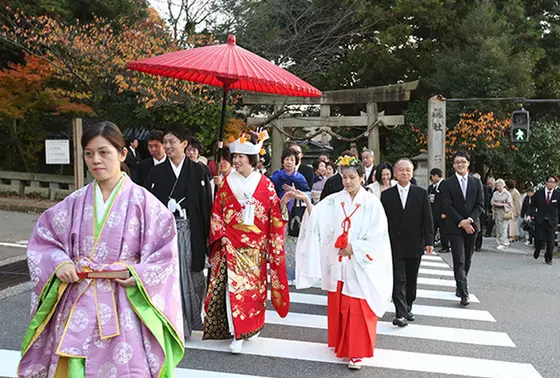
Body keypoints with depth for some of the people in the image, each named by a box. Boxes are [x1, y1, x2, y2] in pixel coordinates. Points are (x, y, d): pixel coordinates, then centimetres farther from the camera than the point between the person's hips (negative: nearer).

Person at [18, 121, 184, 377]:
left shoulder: (142, 201, -6)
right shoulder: (75, 202, 5)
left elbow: (167, 250, -5)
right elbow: (42, 237, 12)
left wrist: (138, 275, -16)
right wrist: (58, 263, -5)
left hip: (123, 305, -3)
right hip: (78, 302, 3)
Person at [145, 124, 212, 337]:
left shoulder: (198, 171, 2)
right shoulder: (157, 172, 6)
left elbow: (206, 205, 0)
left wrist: (206, 235, -3)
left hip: (190, 232, -1)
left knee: (190, 276, 6)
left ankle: (191, 319, 25)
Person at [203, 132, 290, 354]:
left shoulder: (265, 185, 0)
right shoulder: (227, 183, 3)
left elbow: (274, 218, 2)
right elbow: (216, 212, 4)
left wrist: (273, 247, 0)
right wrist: (221, 235, -8)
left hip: (256, 246, 0)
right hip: (231, 244, 0)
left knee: (254, 287, 7)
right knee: (233, 286, -7)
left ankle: (253, 326, 26)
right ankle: (237, 336, 1)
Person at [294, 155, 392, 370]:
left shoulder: (372, 203, -5)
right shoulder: (333, 200, 4)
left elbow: (378, 235, -8)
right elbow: (316, 217, -9)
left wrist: (354, 248, -13)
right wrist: (307, 202, -25)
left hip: (360, 265, -3)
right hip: (337, 262, 4)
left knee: (358, 310, -1)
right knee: (338, 306, 13)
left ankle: (356, 352, 8)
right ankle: (342, 345, 30)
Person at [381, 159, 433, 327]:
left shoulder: (421, 193, 3)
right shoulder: (387, 194, 1)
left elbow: (427, 219, 2)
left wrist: (429, 241, -4)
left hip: (414, 245, 2)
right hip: (394, 245, -2)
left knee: (411, 280, 13)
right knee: (398, 280, -5)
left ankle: (407, 308, 28)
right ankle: (400, 313, -4)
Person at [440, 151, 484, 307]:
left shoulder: (476, 183, 9)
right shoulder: (447, 183, -1)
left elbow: (480, 204, 4)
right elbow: (447, 206, -6)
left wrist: (469, 220, -11)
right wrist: (461, 222, -14)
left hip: (471, 225, 3)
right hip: (455, 227, -3)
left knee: (467, 259, 12)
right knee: (459, 260, -8)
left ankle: (460, 285, 31)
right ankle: (464, 294, -8)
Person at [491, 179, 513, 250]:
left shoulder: (507, 194, -4)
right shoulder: (495, 194, 9)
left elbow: (510, 204, -5)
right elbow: (492, 202, 13)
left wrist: (502, 204, -15)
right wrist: (495, 204, -6)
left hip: (505, 213, -5)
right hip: (497, 213, 5)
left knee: (503, 228, -10)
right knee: (498, 228, 6)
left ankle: (503, 243, -5)